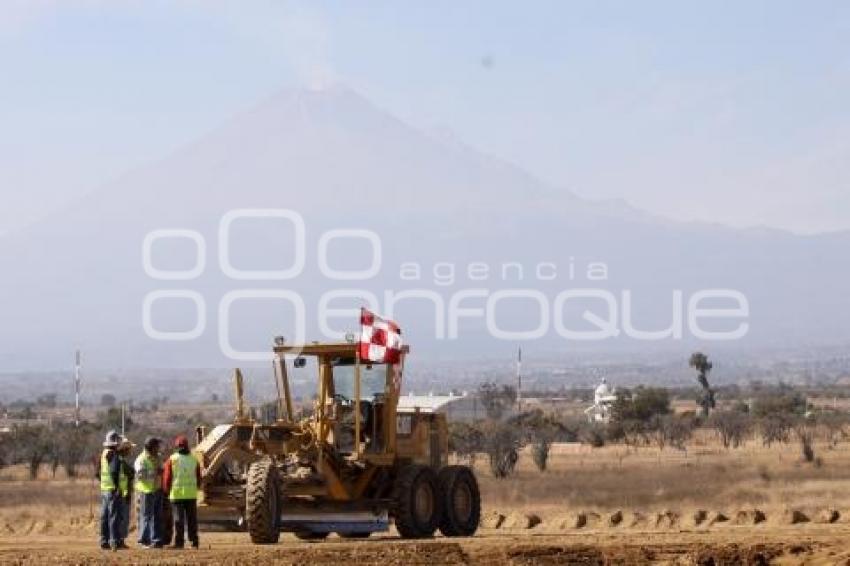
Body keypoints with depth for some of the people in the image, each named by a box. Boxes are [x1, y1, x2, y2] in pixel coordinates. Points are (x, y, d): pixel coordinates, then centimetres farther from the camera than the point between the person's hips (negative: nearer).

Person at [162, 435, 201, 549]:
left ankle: (179, 542, -3)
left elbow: (167, 477, -2)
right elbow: (199, 478, 10)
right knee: (192, 519, 7)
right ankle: (194, 541, 7)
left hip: (177, 494, -2)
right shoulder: (194, 460, 6)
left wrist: (166, 491, 11)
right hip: (191, 494, 2)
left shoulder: (172, 459, -3)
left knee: (178, 518, 0)